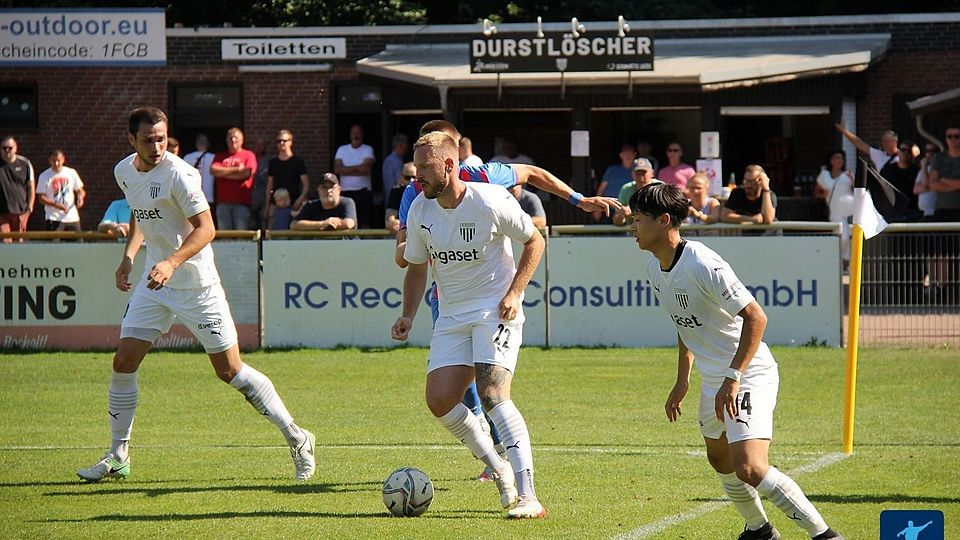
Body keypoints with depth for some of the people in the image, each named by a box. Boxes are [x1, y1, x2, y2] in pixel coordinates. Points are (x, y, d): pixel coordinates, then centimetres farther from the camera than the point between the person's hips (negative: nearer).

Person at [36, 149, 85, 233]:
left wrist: (80, 197, -10)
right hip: (53, 219, -3)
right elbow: (41, 198, -6)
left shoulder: (72, 173, 6)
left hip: (72, 217, 3)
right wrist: (56, 205, -21)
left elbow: (80, 190, 15)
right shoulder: (44, 176, -3)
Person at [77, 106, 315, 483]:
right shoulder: (124, 171, 4)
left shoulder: (178, 175, -19)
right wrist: (129, 256, 11)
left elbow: (205, 229, -20)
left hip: (196, 284, -6)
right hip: (154, 282, 6)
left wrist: (171, 262, -32)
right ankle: (118, 457, 11)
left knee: (230, 370, -5)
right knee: (123, 362, -1)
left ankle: (296, 438, 6)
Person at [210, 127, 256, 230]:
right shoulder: (220, 156, 16)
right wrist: (236, 169, -6)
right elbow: (213, 170, -1)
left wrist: (224, 173, 0)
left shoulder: (249, 155, 7)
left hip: (241, 202, -3)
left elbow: (248, 172, -9)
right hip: (223, 202, 3)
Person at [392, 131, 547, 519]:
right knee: (439, 400, -8)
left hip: (495, 310, -6)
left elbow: (534, 241, -2)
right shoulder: (420, 210, 3)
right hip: (452, 315, 6)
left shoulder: (491, 201, -14)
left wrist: (514, 293, -12)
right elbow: (416, 267, 17)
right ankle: (498, 470, 12)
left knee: (492, 394, -22)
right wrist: (409, 315, 3)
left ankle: (527, 497, -24)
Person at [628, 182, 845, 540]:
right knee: (720, 461, 23)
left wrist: (733, 378, -30)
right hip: (713, 379, 10)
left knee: (749, 468, -23)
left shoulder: (703, 265, -25)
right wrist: (682, 380, 20)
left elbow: (756, 317, -27)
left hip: (749, 375, -10)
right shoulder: (655, 268, 4)